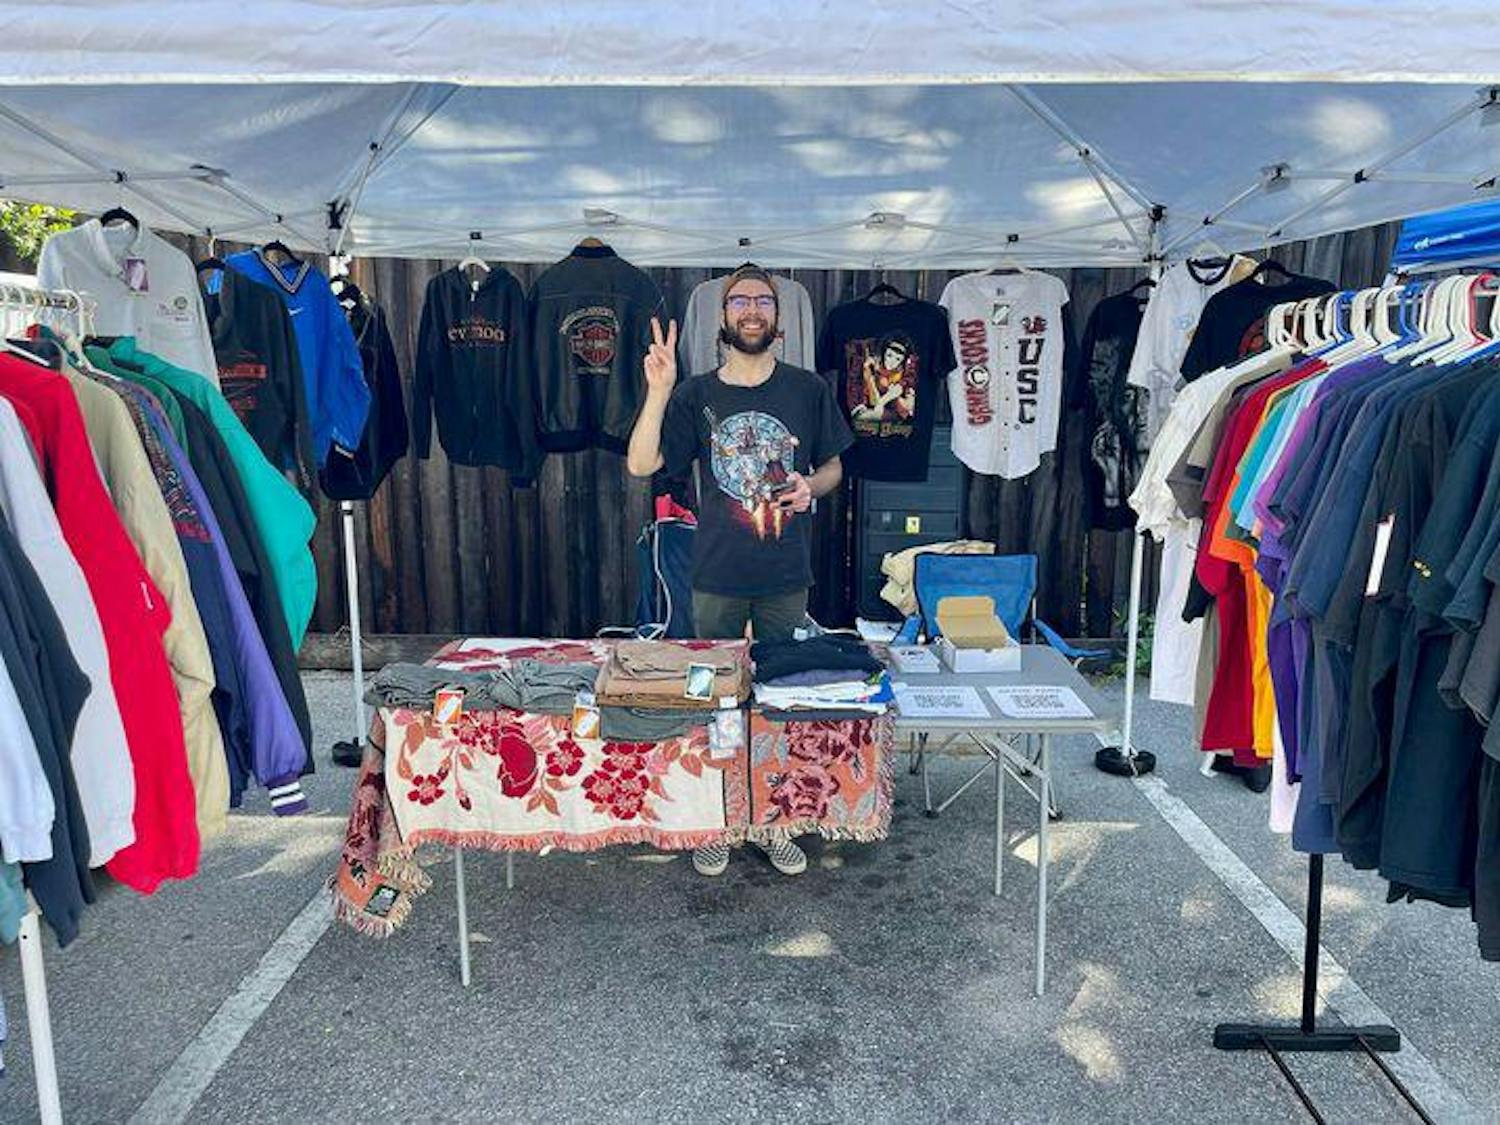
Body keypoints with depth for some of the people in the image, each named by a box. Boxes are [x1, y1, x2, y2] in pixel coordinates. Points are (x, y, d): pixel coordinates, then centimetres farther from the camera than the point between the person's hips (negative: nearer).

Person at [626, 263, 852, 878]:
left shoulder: (808, 390, 2)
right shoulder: (696, 394, -1)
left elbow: (833, 464, 12)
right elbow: (641, 464, -11)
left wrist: (811, 486, -11)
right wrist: (658, 392, -23)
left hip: (785, 575, 1)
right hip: (718, 576, 0)